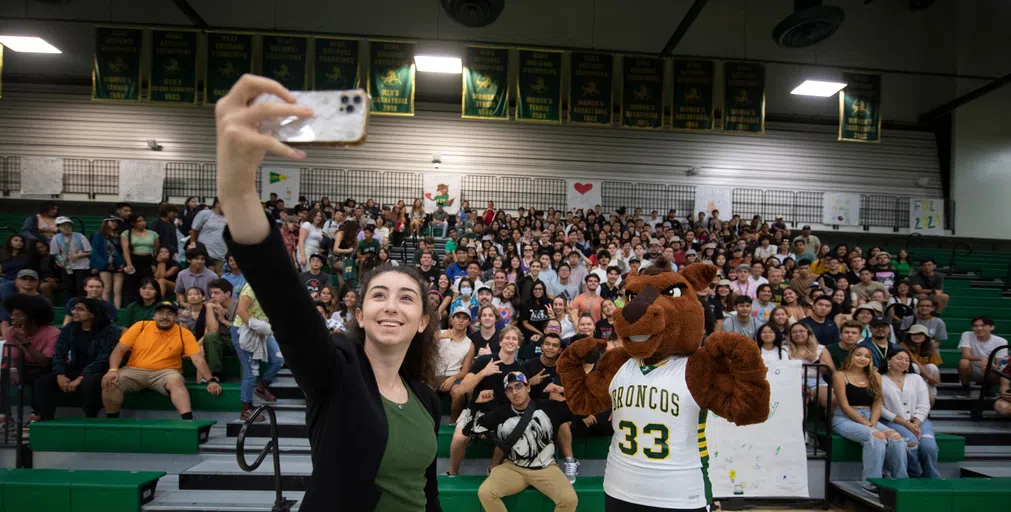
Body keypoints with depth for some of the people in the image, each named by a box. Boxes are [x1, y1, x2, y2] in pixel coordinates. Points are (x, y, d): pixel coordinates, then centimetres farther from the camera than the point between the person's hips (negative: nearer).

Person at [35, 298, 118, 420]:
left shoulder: (109, 330, -12)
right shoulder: (68, 329, 8)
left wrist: (80, 378, -26)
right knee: (42, 382, -17)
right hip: (75, 370, 6)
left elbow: (103, 359, -19)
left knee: (88, 383, -40)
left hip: (99, 372, -6)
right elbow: (59, 354, 4)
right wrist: (60, 375, -15)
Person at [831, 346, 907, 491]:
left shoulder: (875, 377, 14)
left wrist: (872, 424, -10)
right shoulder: (840, 376, -1)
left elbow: (877, 404, 8)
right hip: (845, 419, -5)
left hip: (870, 418, 5)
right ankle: (871, 482, -27)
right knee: (876, 436, -32)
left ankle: (901, 481, -17)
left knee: (896, 436, -24)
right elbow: (844, 406, -7)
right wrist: (866, 424, -14)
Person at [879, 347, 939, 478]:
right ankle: (914, 477, -10)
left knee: (929, 446, -26)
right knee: (911, 442, -32)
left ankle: (932, 480, -6)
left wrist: (915, 424, -10)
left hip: (918, 421, 4)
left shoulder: (916, 378, 16)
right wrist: (904, 423, -13)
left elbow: (924, 406, 8)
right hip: (892, 422, -4)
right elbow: (880, 408, -6)